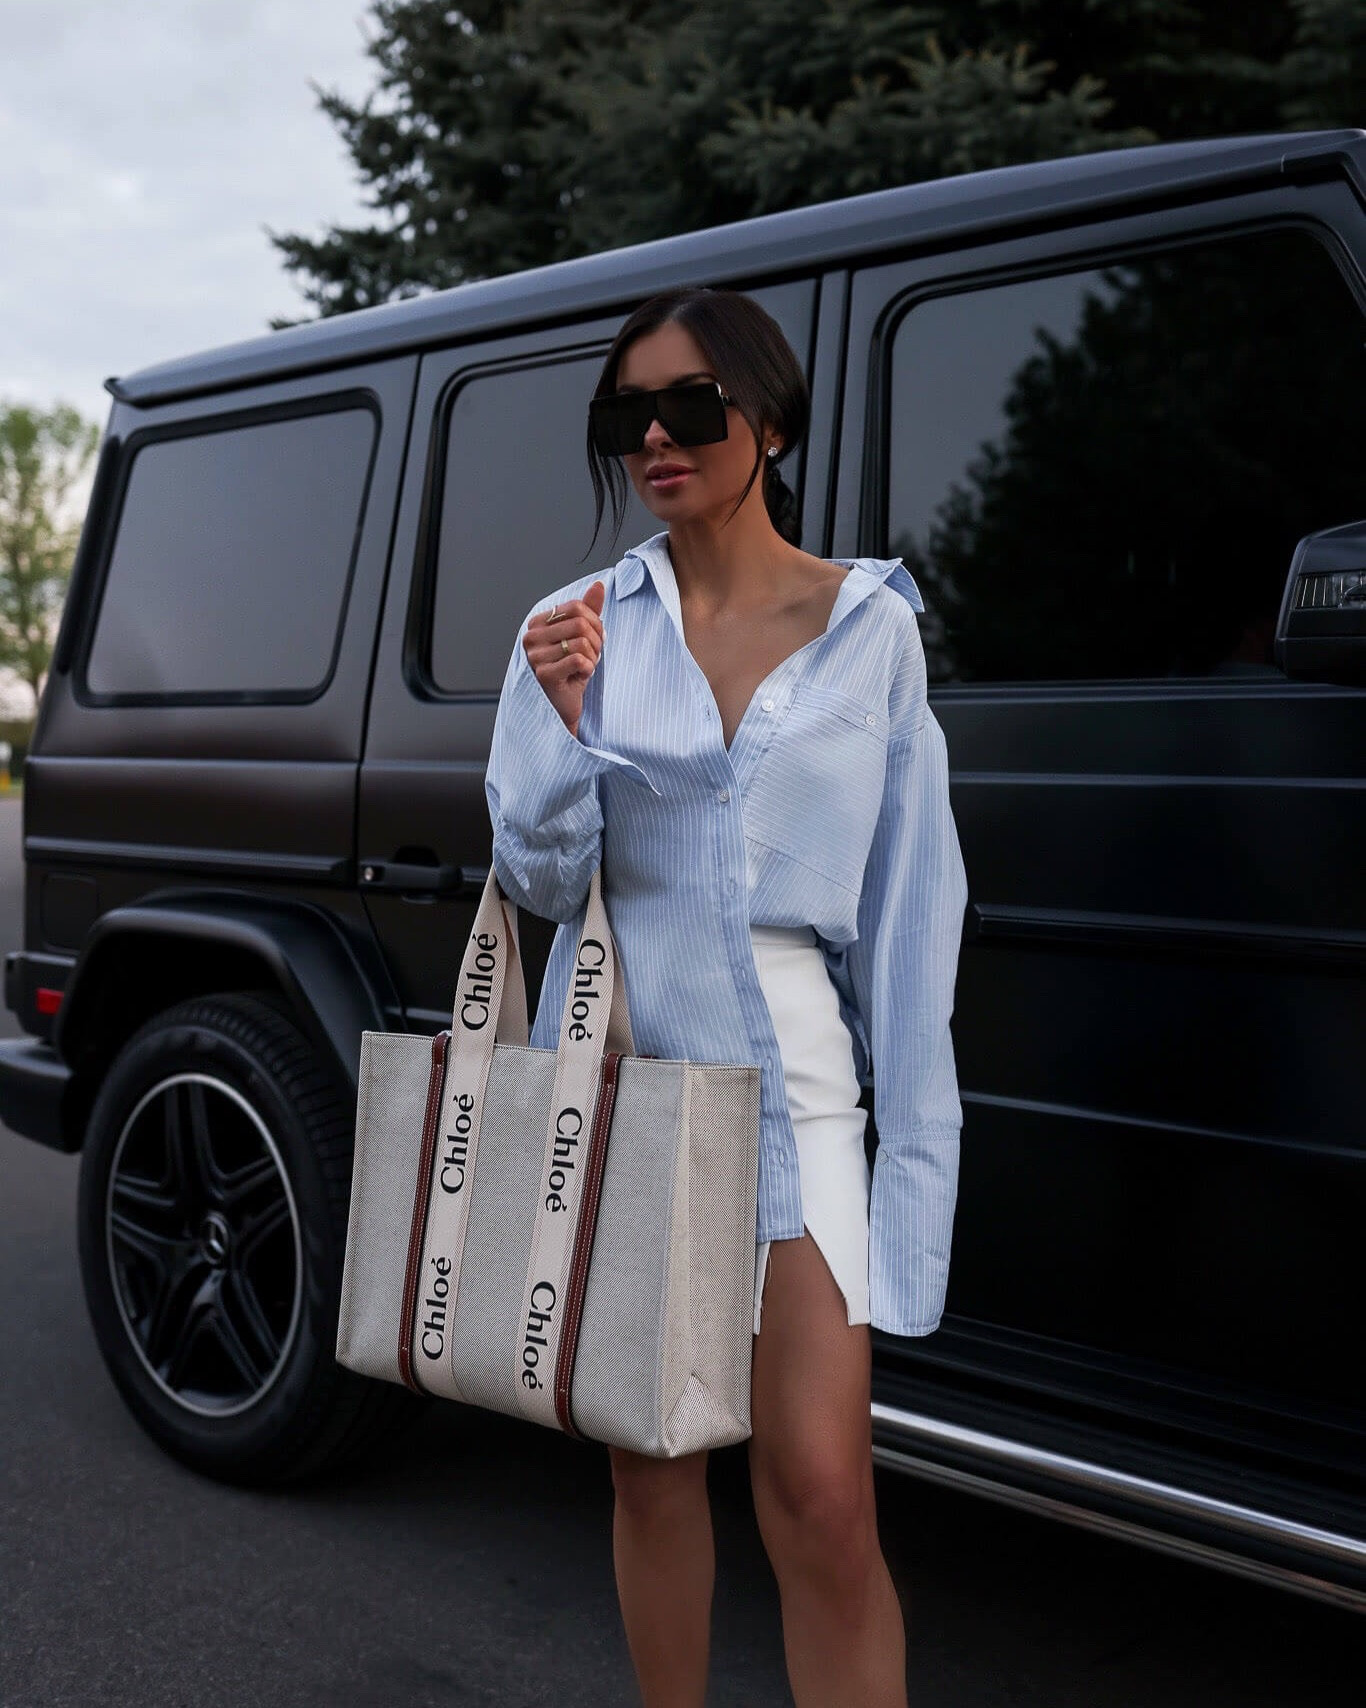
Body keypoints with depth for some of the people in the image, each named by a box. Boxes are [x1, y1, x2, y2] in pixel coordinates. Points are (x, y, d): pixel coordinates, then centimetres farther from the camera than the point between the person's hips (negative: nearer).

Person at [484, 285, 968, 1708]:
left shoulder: (872, 626, 0)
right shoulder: (576, 625, 3)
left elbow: (910, 903, 0)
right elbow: (541, 878, 1)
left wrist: (915, 1153, -4)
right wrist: (564, 716, -17)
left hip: (789, 1080, -2)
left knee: (819, 1497, -9)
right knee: (649, 1469, 13)